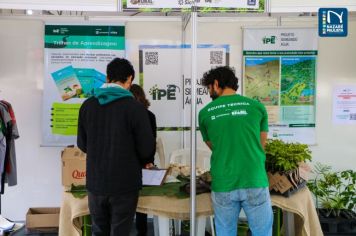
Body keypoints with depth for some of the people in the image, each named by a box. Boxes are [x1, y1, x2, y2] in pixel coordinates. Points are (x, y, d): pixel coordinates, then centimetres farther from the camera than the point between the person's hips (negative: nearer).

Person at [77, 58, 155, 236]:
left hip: (95, 182, 4)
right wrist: (145, 162, 9)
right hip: (124, 184, -4)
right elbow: (147, 148, -13)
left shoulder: (88, 105, 0)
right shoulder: (135, 107, -14)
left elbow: (82, 144, 7)